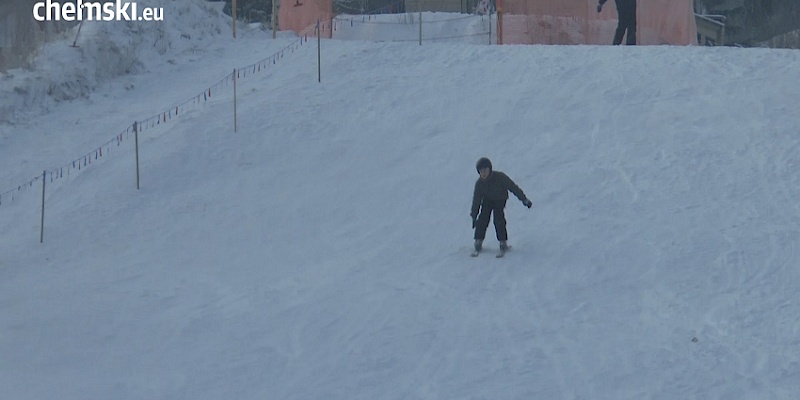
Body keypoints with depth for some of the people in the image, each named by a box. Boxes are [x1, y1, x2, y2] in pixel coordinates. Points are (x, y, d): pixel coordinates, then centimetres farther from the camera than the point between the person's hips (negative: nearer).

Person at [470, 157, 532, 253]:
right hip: (487, 200, 2)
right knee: (483, 219, -14)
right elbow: (476, 200, -7)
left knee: (499, 220, -20)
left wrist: (524, 199, -18)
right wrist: (474, 216, -5)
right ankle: (478, 241, -2)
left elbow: (513, 187, -19)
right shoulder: (479, 184, -17)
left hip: (500, 200, -2)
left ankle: (503, 242, -10)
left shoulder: (500, 177, -26)